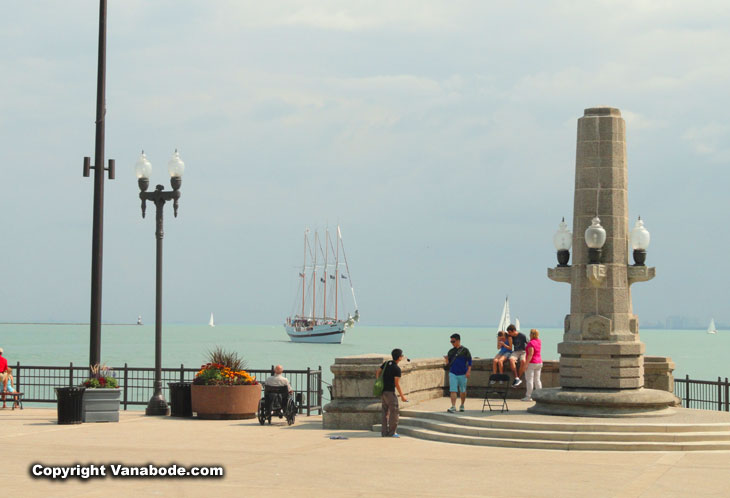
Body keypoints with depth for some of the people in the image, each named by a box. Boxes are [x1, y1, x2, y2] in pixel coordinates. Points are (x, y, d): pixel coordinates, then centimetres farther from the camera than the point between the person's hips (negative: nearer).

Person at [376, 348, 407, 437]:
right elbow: (397, 384, -16)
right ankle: (392, 432, 0)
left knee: (386, 412, 13)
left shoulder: (386, 363, 6)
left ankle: (384, 432, 13)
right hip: (390, 392, -8)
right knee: (394, 412, 0)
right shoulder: (397, 369, -15)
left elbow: (377, 372, 11)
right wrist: (402, 396, -10)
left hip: (382, 391, 8)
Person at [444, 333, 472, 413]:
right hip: (452, 374, 2)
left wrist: (468, 371, -13)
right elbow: (448, 365, 10)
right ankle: (453, 407, -15)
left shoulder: (464, 350, -2)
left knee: (463, 391, 10)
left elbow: (469, 361, -3)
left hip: (462, 374, -2)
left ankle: (462, 405, 28)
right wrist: (447, 362, -12)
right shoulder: (451, 351, 8)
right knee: (453, 390, -10)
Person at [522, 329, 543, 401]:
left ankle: (528, 396, -5)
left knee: (529, 380, -4)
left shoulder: (531, 343, -18)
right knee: (537, 380, 11)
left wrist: (526, 363, -22)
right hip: (539, 362, 8)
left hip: (531, 363, -8)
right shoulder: (539, 341, 6)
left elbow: (530, 354, -23)